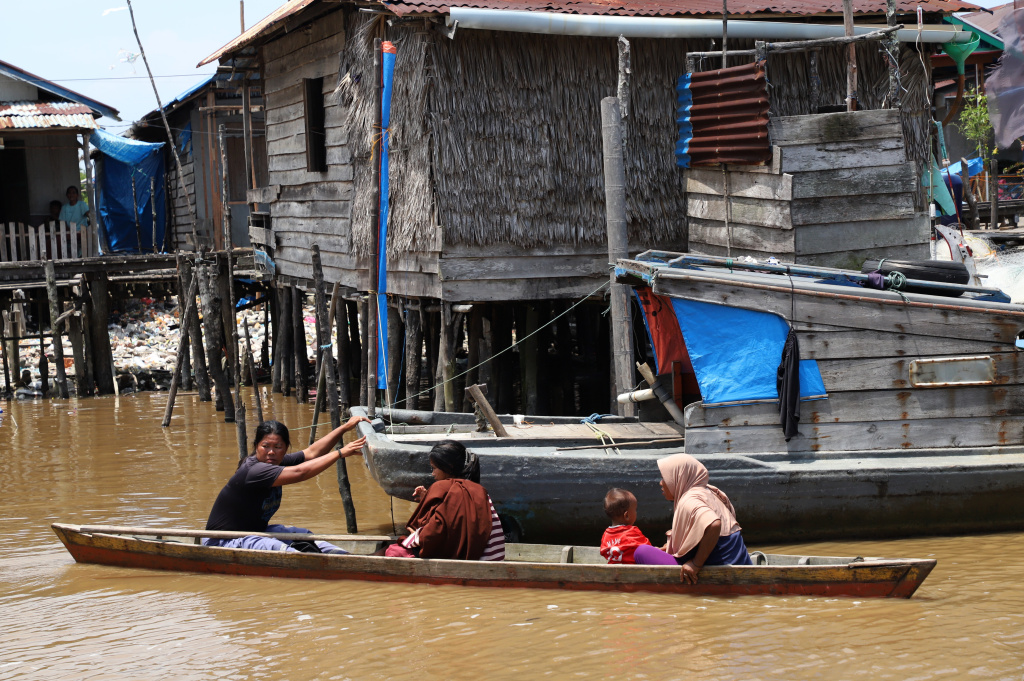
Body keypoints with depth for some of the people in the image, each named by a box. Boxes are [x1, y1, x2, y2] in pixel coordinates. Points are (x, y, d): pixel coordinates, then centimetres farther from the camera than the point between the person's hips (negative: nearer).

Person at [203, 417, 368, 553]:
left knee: (303, 535, 4)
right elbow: (300, 473, -32)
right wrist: (341, 453, -27)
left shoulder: (278, 463, 2)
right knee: (274, 547, -33)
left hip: (254, 531, 11)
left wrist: (345, 427, 10)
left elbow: (311, 453, 10)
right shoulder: (254, 471, -26)